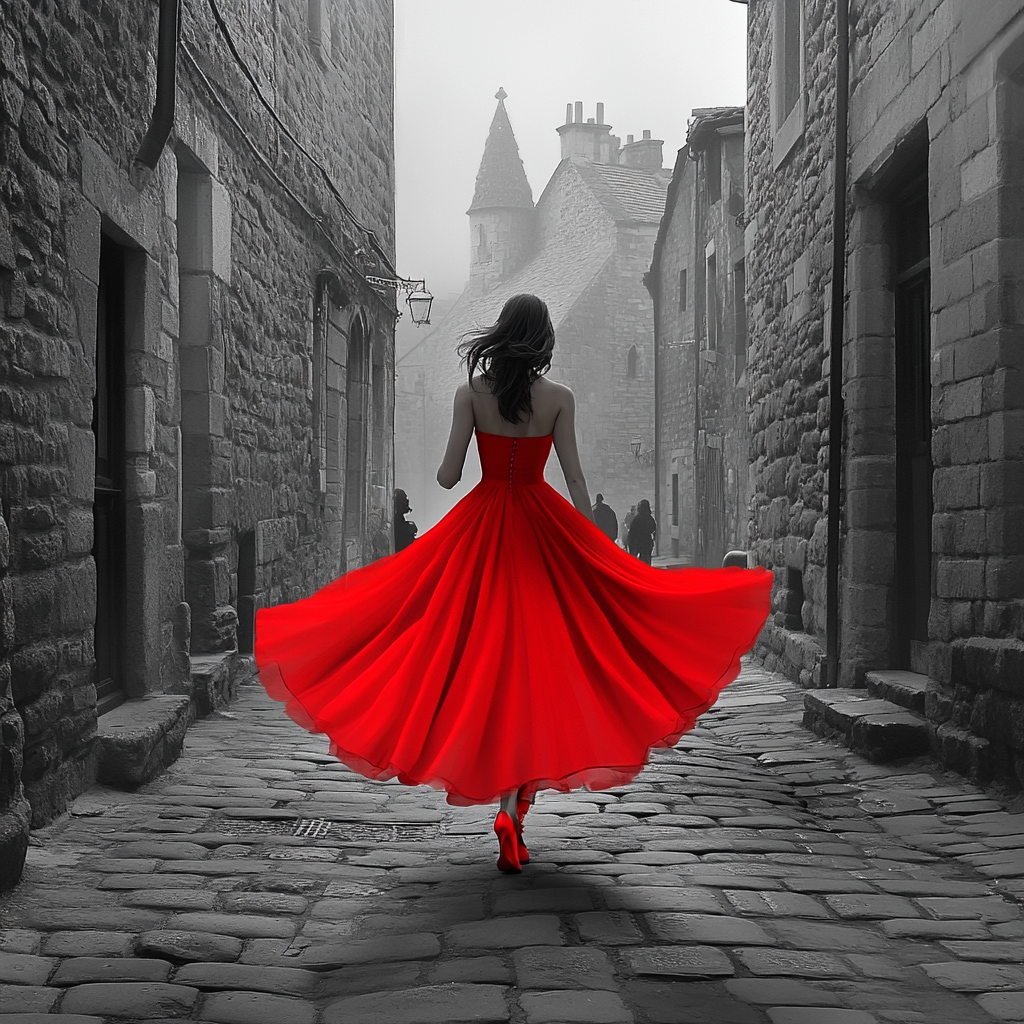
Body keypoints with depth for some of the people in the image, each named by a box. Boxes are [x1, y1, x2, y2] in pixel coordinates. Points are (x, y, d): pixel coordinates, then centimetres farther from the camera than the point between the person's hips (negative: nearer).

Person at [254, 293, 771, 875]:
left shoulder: (471, 393, -3)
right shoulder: (559, 398, -4)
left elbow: (449, 476, -5)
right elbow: (575, 478, -4)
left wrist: (442, 472, 18)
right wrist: (593, 550, 2)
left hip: (481, 529, 0)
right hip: (542, 527, 0)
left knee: (487, 657, 8)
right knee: (537, 661, 7)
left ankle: (506, 809, 4)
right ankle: (520, 800, 6)